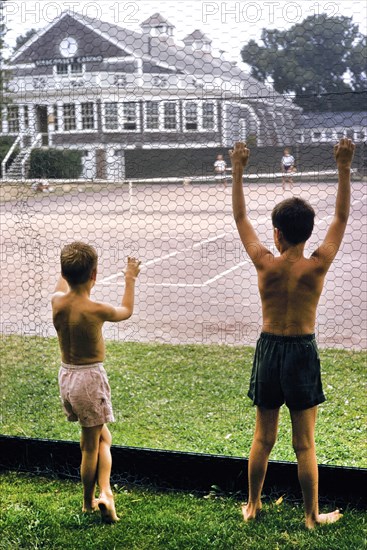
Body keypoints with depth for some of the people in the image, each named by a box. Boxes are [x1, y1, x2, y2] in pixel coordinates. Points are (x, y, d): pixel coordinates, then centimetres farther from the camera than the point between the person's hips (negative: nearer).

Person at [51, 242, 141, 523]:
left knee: (103, 438, 19)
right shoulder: (96, 310, -20)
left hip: (66, 376, 6)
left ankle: (103, 492, 16)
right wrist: (130, 280, 16)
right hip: (90, 378, -6)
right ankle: (97, 498, 11)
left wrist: (69, 270, 37)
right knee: (91, 445, 9)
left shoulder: (57, 303, -6)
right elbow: (126, 311, 2)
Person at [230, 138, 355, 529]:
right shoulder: (316, 266, -14)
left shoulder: (265, 264, -11)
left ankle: (252, 506, 28)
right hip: (302, 352, -2)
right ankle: (312, 515, 21)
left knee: (262, 438, 15)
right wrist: (344, 168, -4)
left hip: (269, 350, 2)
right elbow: (341, 217, -4)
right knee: (304, 444, 8)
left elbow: (240, 218, -1)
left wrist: (237, 171, 2)